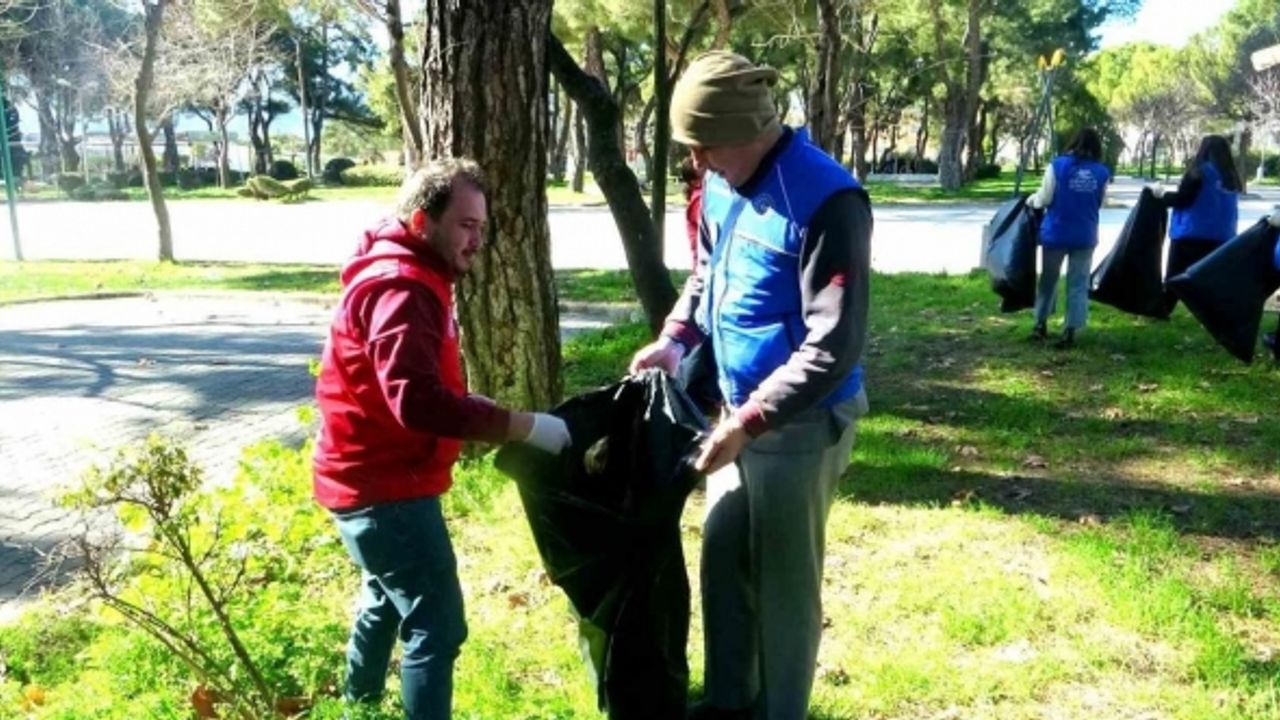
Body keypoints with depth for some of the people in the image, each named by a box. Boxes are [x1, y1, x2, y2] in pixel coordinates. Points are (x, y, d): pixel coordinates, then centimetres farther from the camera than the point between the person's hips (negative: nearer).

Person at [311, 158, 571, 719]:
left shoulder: (407, 277, 13)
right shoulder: (401, 289, -22)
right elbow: (418, 400, -34)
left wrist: (491, 419, 3)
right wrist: (524, 426, -33)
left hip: (373, 477, 11)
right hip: (385, 485, -11)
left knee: (387, 598, 28)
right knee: (437, 625, -8)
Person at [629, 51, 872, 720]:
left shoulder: (826, 201, -24)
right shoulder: (721, 187, 3)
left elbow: (833, 347, -26)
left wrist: (748, 422, -27)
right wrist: (676, 336, 3)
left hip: (801, 423, -8)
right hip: (742, 409, 8)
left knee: (783, 577, 7)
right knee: (723, 558, 18)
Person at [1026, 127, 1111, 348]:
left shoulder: (1057, 165, -9)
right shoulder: (1102, 173, -1)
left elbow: (1045, 199, -7)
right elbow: (1099, 203, 6)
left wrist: (1032, 199, 14)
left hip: (1055, 233, -1)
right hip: (1085, 236, 1)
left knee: (1048, 279, 14)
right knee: (1079, 284, 6)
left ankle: (1041, 324, 21)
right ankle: (1070, 330, 3)